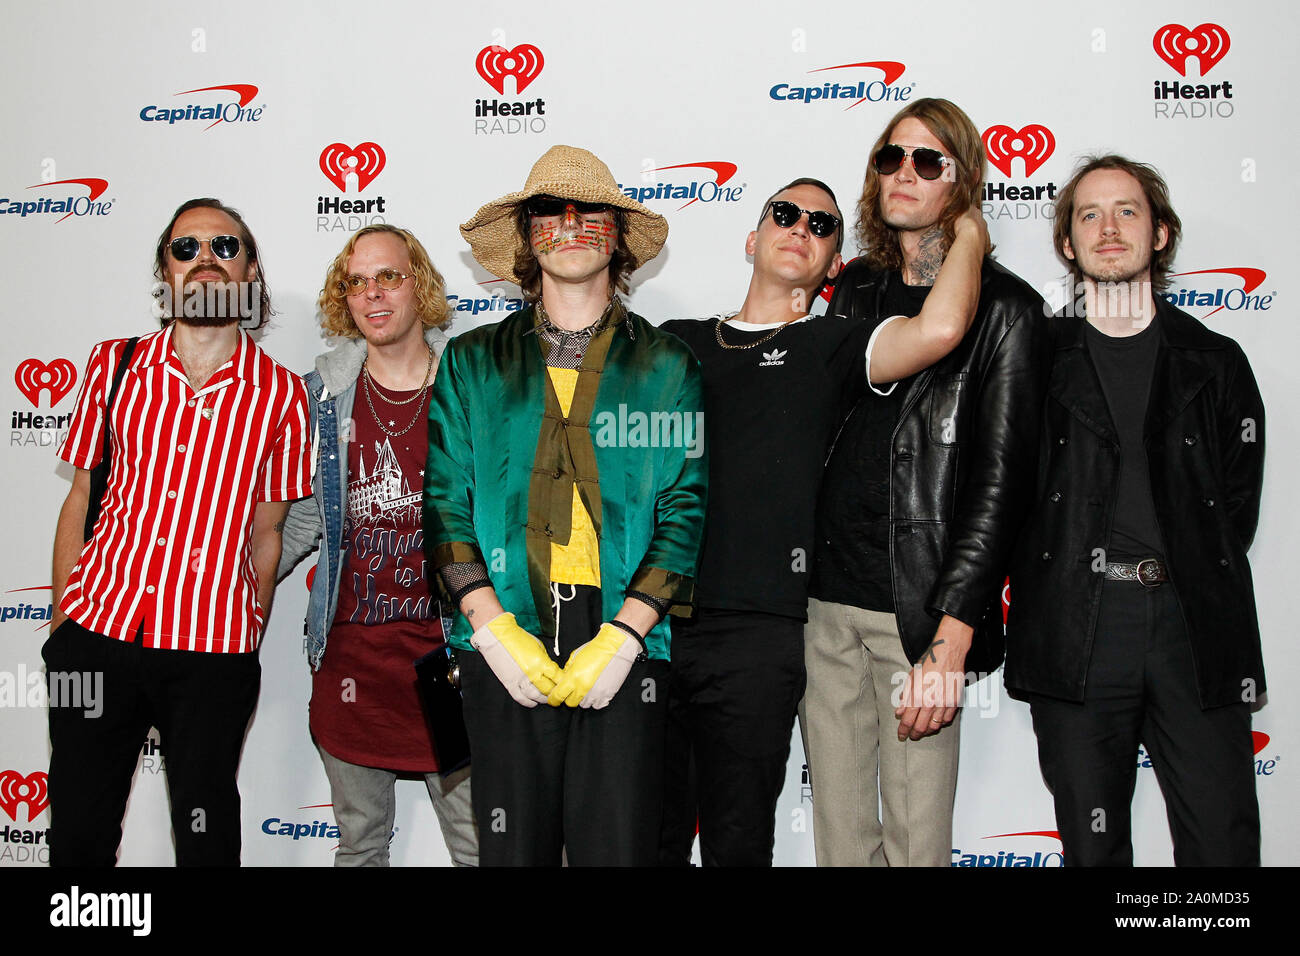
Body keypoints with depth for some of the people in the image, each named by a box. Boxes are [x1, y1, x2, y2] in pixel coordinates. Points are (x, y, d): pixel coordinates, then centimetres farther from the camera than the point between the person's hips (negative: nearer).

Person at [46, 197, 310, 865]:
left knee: (206, 838, 9)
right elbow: (80, 501, 9)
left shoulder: (281, 395, -1)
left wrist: (246, 649, 5)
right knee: (77, 836, 11)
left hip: (212, 653, -1)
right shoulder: (114, 365, 4)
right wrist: (61, 623, 8)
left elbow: (264, 537, 4)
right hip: (96, 632, 2)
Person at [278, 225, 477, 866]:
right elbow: (303, 515, 13)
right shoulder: (324, 393, 5)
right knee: (359, 843, 15)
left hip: (448, 644, -2)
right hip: (350, 651, 2)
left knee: (476, 843, 6)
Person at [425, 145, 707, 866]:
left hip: (623, 650, -1)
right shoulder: (472, 362, 11)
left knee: (617, 847, 2)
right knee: (512, 849, 6)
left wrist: (621, 637, -9)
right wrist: (495, 630, -7)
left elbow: (683, 509, 1)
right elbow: (445, 501, 5)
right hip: (504, 649, 1)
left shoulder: (665, 365, 8)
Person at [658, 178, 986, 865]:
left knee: (737, 842, 6)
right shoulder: (675, 342, 17)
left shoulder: (829, 346, 6)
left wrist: (969, 233, 2)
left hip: (754, 634, -2)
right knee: (649, 838, 9)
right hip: (646, 620, 3)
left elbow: (939, 329, -12)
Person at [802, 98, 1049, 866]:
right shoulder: (856, 288, 13)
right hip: (826, 600, 5)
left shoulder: (1003, 308, -4)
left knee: (916, 837, 4)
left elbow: (1000, 483, -9)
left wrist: (949, 642, -14)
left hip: (919, 612, -4)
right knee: (838, 825, 12)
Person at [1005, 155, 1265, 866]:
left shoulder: (1216, 363, 13)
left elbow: (1237, 502, 13)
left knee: (1223, 844, 0)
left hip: (1198, 628, 2)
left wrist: (1192, 586, 3)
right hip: (1075, 632, -1)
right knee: (1093, 845, 6)